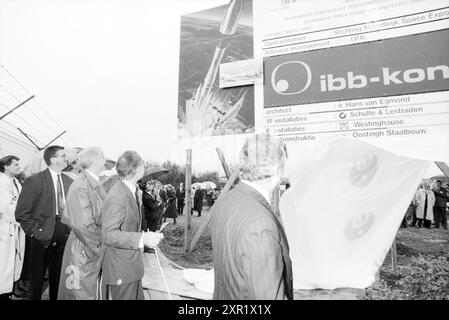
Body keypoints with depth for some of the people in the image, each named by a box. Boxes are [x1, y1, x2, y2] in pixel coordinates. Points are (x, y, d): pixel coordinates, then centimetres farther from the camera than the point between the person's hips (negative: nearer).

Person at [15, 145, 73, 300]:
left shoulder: (69, 181, 5)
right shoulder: (34, 181, -8)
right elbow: (21, 213, -7)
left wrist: (71, 228, 2)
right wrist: (34, 231, -10)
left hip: (64, 237, 4)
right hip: (42, 238, -4)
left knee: (58, 278, 15)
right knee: (37, 278, 11)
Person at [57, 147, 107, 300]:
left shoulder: (95, 183, 4)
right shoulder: (81, 185, -20)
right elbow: (83, 226, -23)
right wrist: (102, 246, -14)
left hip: (96, 251, 8)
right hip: (84, 253, -8)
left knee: (95, 292, 19)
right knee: (83, 294, 8)